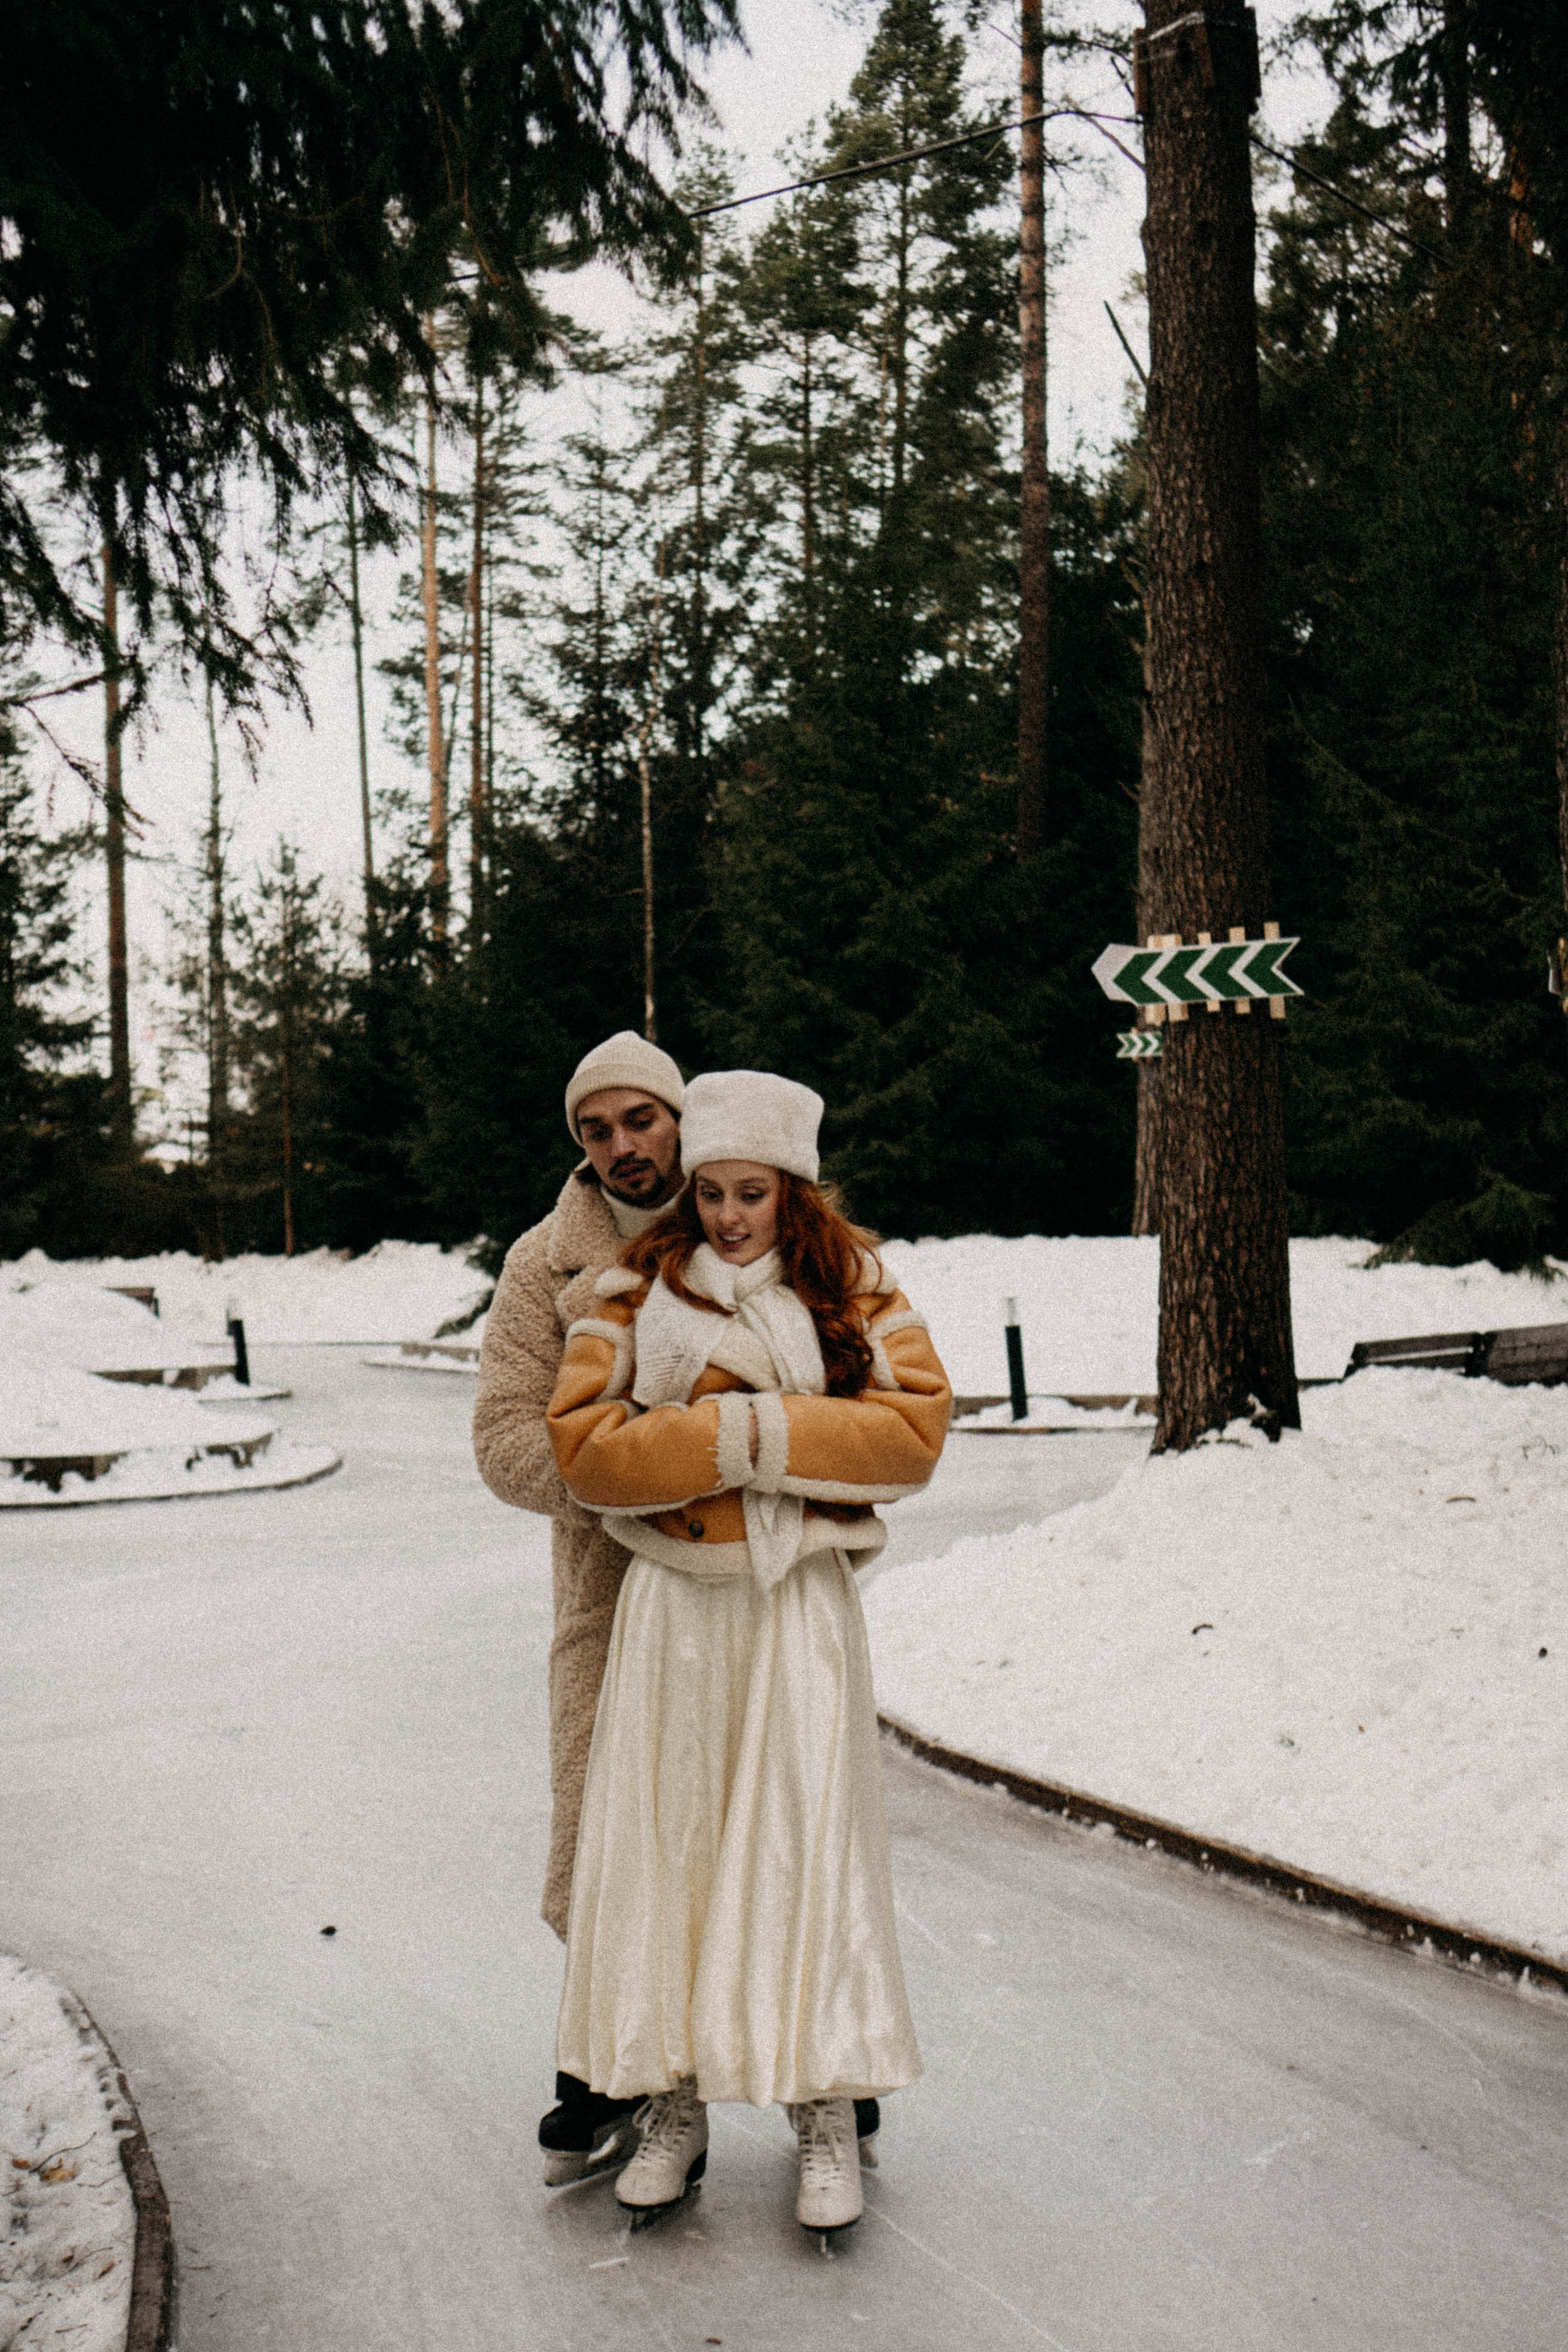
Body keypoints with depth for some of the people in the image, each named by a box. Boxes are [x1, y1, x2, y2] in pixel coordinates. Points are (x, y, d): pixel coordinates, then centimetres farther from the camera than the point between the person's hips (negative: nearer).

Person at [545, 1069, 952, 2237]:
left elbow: (914, 1427, -6)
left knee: (807, 1840, -1)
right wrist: (734, 1437, -16)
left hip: (799, 1604, -1)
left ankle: (828, 2113, 10)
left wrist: (761, 1430, -14)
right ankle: (675, 2104, 18)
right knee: (665, 1839, 4)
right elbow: (584, 1441, -5)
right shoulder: (639, 1289, 5)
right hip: (674, 1607, 1)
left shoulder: (853, 1287, 5)